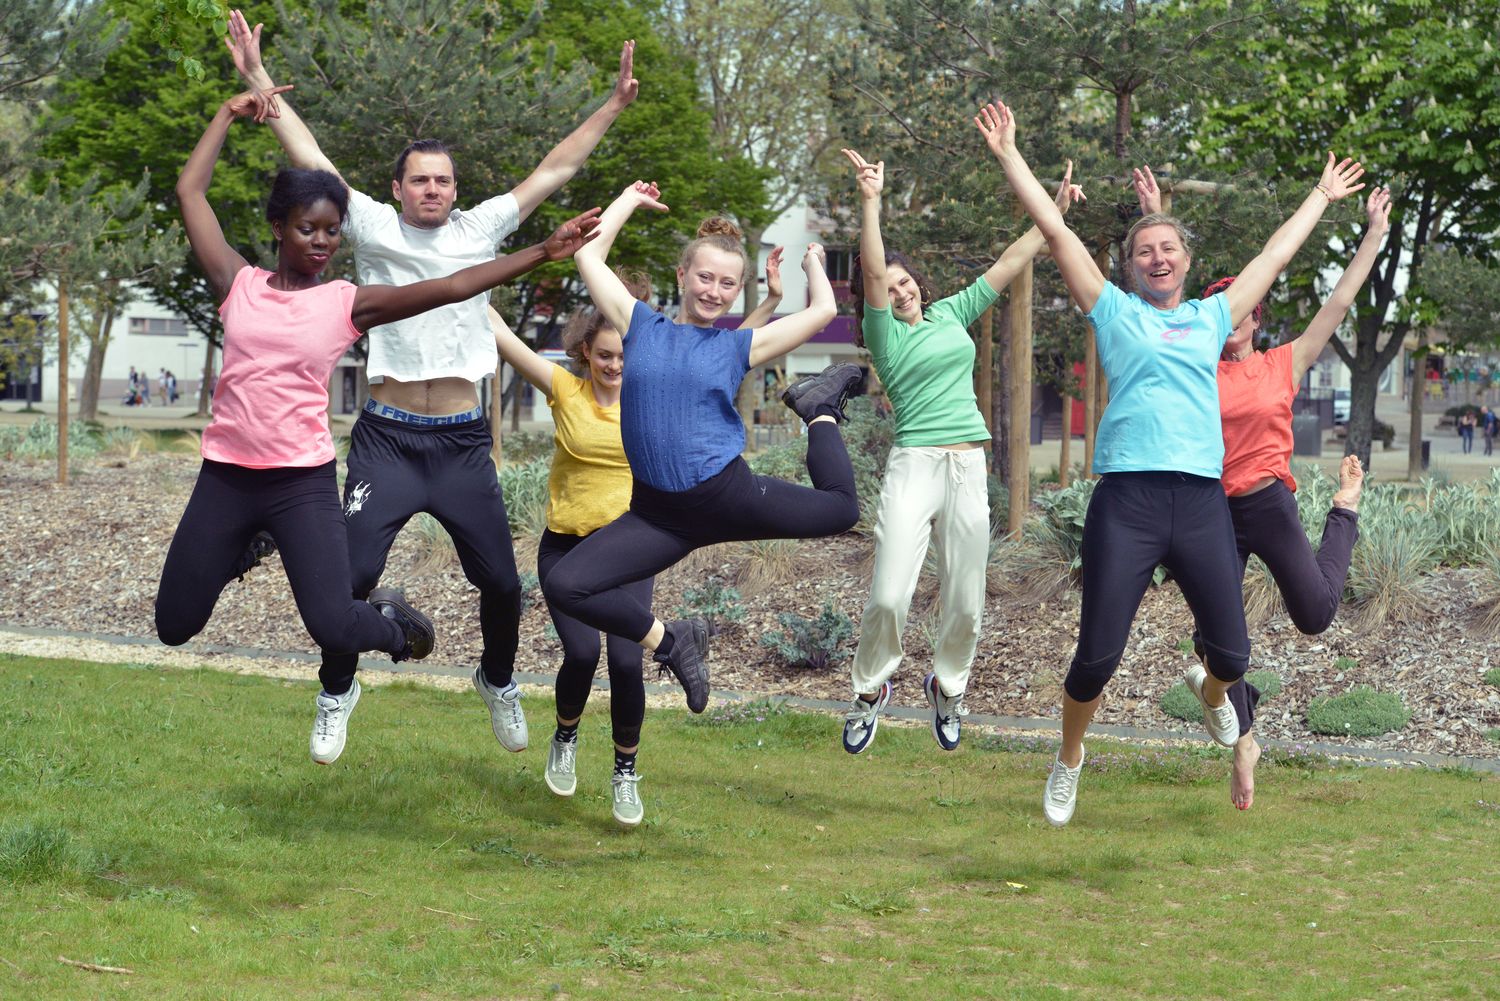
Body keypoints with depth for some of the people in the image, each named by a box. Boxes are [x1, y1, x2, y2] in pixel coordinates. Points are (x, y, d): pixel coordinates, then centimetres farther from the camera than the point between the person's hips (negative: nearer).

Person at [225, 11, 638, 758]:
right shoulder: (374, 230, 2)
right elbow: (308, 157, -3)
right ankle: (337, 690, 14)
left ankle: (498, 681, 32)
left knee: (500, 579, 5)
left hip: (463, 442, 2)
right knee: (351, 575, -9)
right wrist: (257, 79, -8)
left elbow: (554, 169, 6)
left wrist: (614, 104, 2)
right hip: (387, 438, -2)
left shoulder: (480, 229, 6)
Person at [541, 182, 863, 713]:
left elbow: (822, 311, 7)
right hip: (658, 512, 0)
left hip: (728, 494, 0)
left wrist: (813, 264, 22)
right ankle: (669, 639, 4)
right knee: (564, 586, -18)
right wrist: (629, 199, 19)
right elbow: (589, 256, 8)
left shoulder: (739, 346, 5)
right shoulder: (641, 327, 7)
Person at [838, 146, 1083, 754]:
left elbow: (1010, 262, 16)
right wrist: (870, 201, -24)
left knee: (965, 601, 7)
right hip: (914, 464, -4)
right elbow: (872, 274, -14)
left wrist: (1057, 210, 14)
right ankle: (870, 690, 9)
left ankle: (947, 687, 31)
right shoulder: (885, 333, 2)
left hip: (969, 468, 4)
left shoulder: (951, 314, 14)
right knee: (889, 595, -14)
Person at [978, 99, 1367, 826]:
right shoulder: (1114, 313, 11)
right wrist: (1007, 154, 9)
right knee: (1097, 655, -4)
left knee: (1232, 651, 4)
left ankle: (1212, 696, 41)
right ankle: (1069, 760, 21)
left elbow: (1275, 254, 30)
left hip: (1202, 501, 3)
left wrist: (1322, 196, 38)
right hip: (1126, 499, -3)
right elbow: (1056, 230, 10)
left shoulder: (1212, 318, 19)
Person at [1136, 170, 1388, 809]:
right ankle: (1243, 742, 17)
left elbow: (1340, 302, 5)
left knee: (1315, 615, 4)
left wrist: (1375, 232, 5)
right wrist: (1154, 222, -5)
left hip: (1270, 504, -1)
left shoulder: (1286, 364, 3)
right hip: (1213, 510, 1)